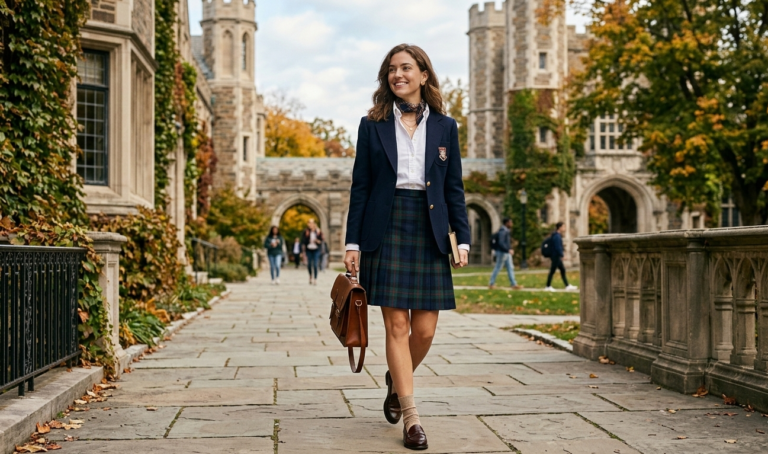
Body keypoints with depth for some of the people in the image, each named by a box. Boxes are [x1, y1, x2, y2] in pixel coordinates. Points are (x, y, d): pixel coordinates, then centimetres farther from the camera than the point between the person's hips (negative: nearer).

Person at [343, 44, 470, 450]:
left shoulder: (444, 126, 10)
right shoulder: (372, 125, 7)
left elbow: (454, 188, 10)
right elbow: (360, 187, 5)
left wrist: (462, 238, 0)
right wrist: (352, 241, 0)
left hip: (429, 232, 2)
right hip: (386, 230, -1)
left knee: (425, 328, 1)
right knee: (397, 325, -4)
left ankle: (396, 379, 32)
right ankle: (411, 417, 5)